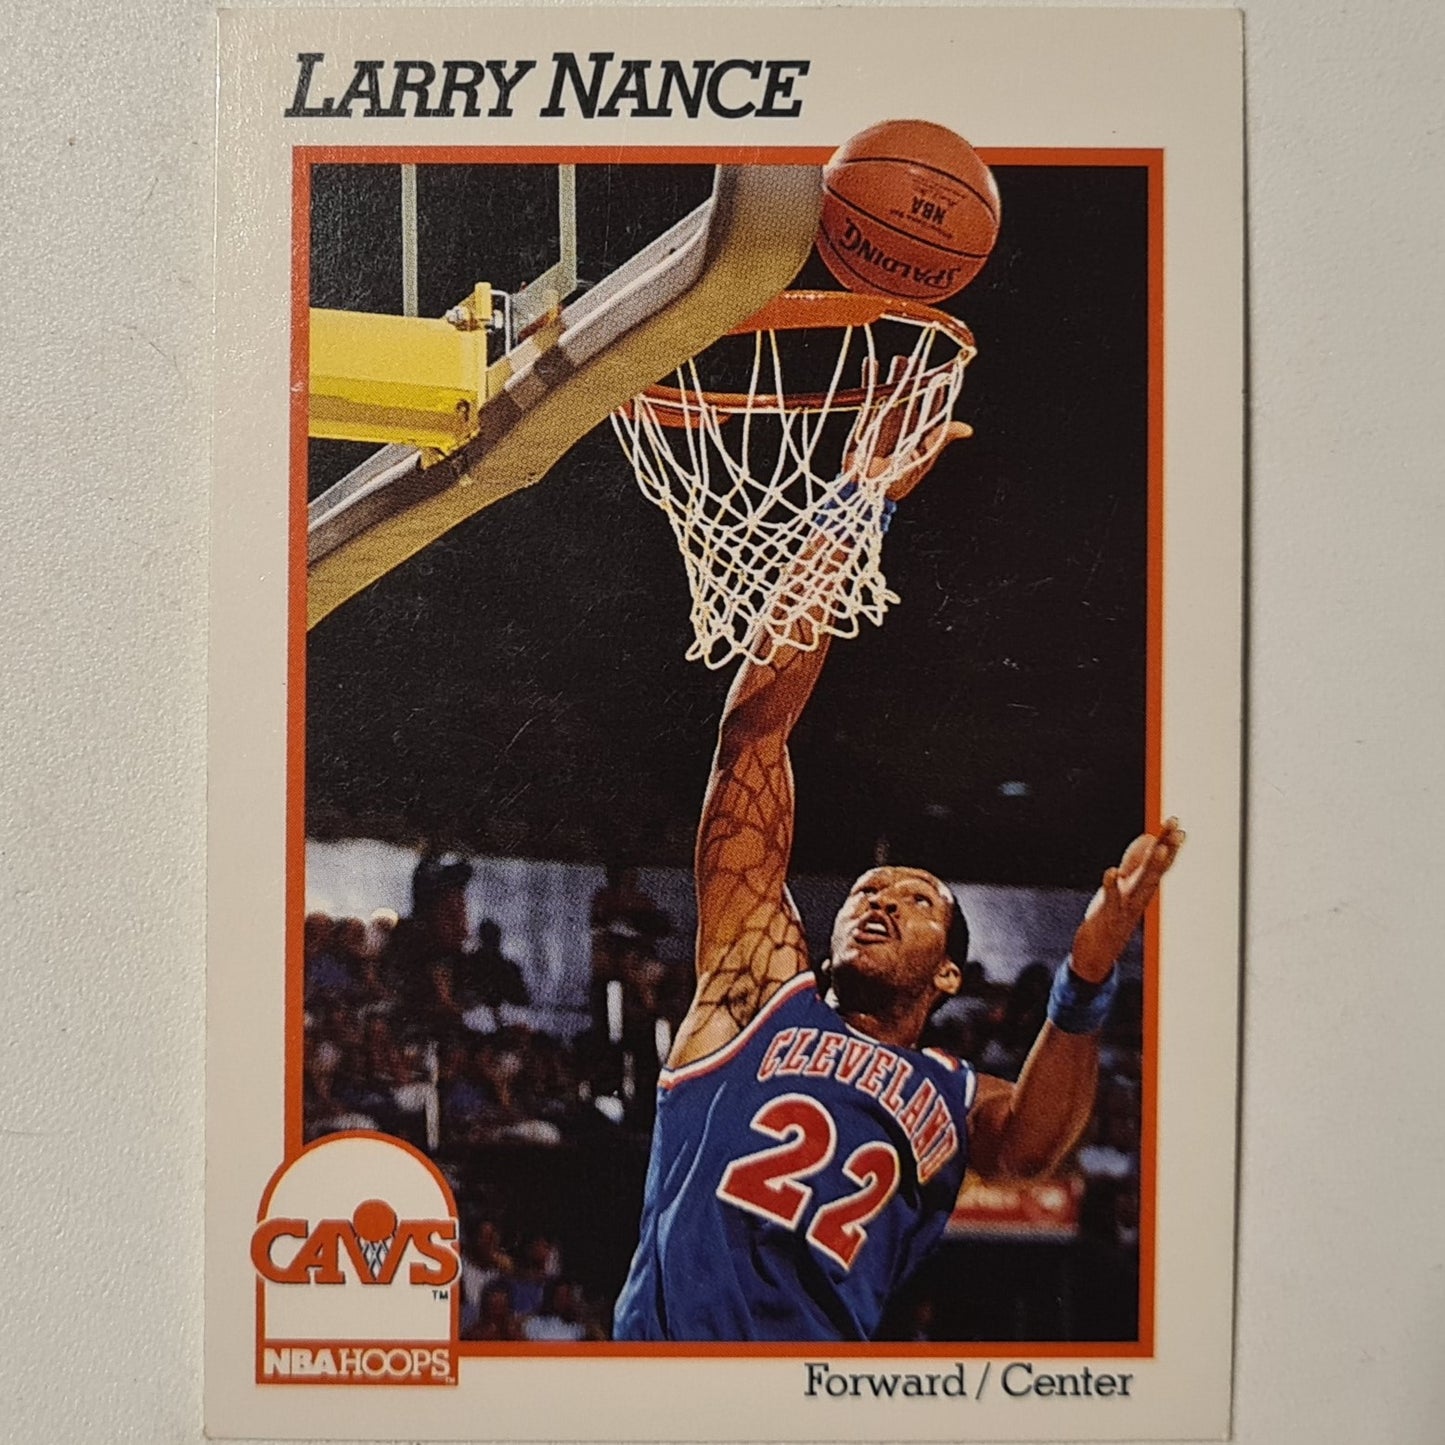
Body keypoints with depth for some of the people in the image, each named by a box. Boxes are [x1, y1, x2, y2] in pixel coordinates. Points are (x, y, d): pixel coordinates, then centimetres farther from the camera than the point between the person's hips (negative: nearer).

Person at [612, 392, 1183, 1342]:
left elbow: (1030, 1144, -7)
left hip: (822, 1338, 1)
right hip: (668, 1332, 0)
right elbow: (756, 728, 7)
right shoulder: (761, 987, 11)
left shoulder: (954, 1099, 19)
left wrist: (1086, 980, -21)